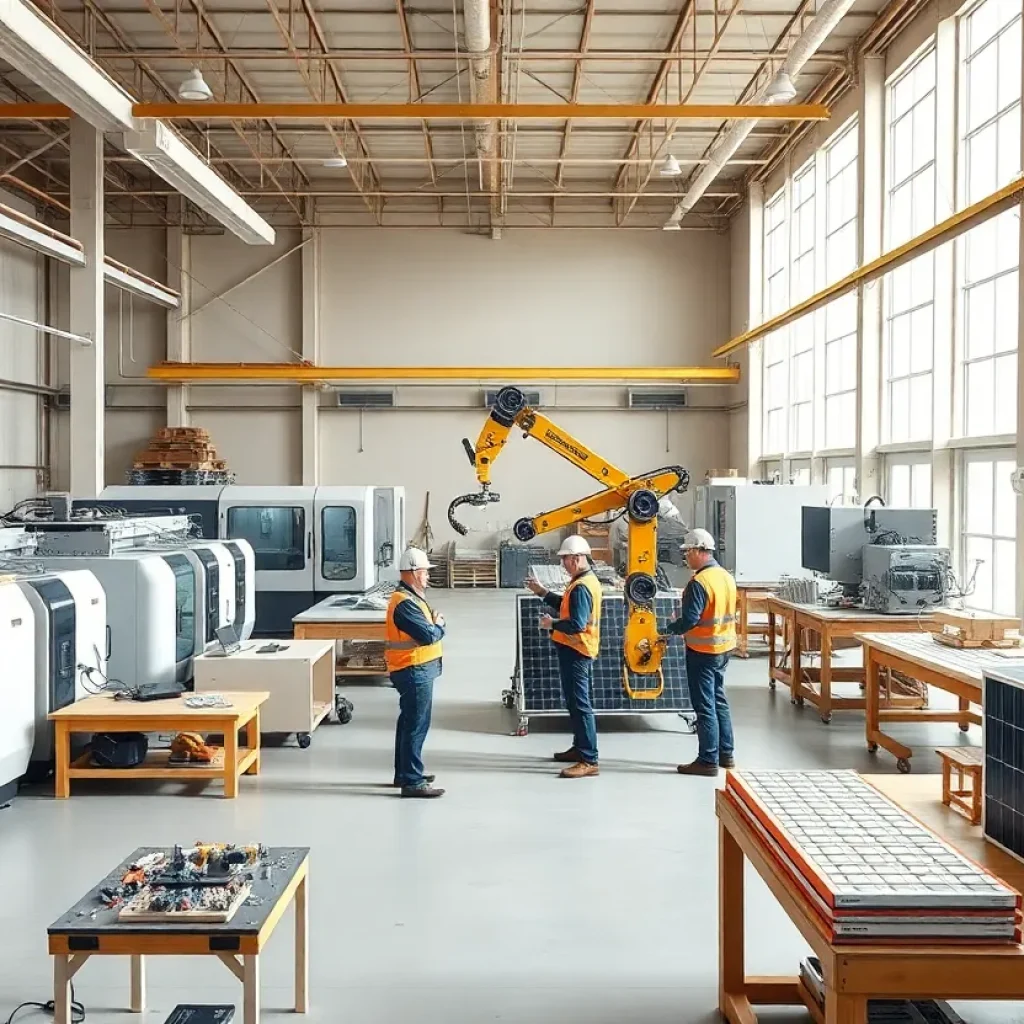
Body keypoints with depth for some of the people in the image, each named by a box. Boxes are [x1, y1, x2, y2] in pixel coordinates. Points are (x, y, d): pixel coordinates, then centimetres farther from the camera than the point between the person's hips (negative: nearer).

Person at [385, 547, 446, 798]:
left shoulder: (410, 598, 14)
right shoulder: (405, 603, -21)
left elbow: (426, 627, 13)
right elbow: (428, 635, -25)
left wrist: (434, 624, -6)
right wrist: (439, 625, -6)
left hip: (416, 670, 11)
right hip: (414, 671, -11)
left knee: (409, 722, 18)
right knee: (416, 725, -7)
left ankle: (405, 773, 29)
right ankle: (412, 782, -4)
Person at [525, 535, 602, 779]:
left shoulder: (581, 587, -22)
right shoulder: (586, 580, 11)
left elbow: (576, 624, -28)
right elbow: (567, 606, 18)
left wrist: (552, 624, -14)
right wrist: (543, 593, 14)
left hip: (575, 651, -11)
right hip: (580, 650, 11)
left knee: (579, 704, -9)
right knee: (579, 701, 19)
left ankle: (589, 761, -8)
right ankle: (580, 748, 31)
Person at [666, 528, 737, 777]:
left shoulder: (699, 582, -21)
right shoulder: (726, 577, 6)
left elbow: (689, 620, -25)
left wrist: (671, 629, -5)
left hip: (702, 650, -9)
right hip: (723, 647, 9)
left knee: (705, 706, -1)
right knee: (719, 701, 18)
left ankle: (708, 761, 5)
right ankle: (726, 754, 25)